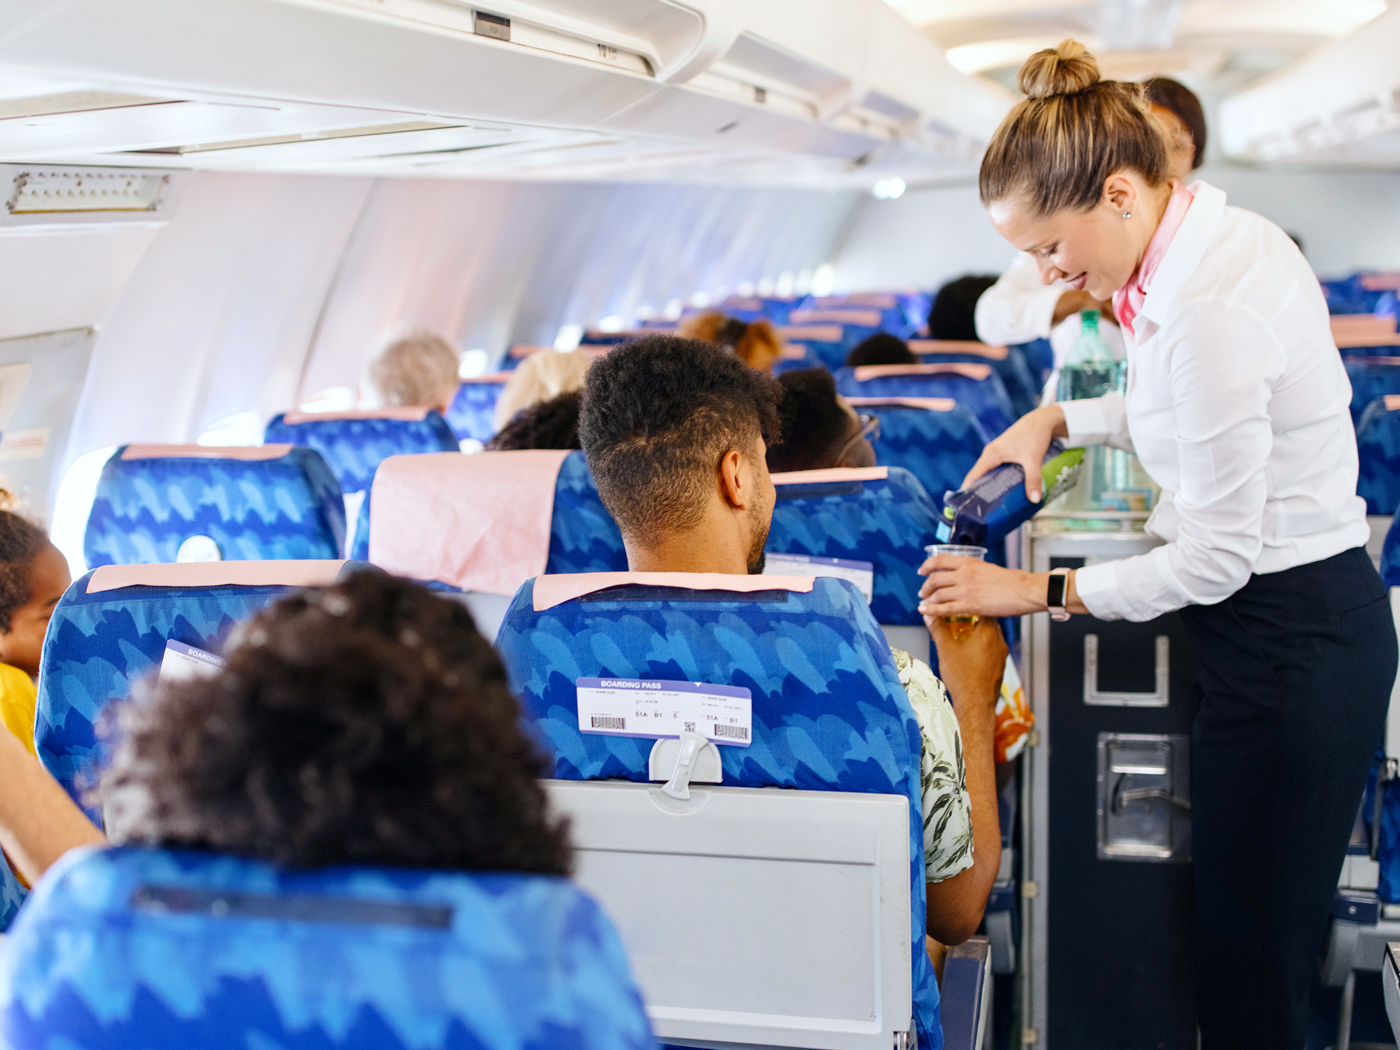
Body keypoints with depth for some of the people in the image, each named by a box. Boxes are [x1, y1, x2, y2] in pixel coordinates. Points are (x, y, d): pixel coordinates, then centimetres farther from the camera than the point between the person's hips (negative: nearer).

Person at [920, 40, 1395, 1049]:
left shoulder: (1208, 306, -26)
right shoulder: (1222, 235, 5)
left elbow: (1216, 559, -21)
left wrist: (1036, 592, -12)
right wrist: (1057, 418, 14)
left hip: (1286, 643, -10)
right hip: (1312, 615, 10)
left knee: (1250, 966, 3)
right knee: (1247, 936, 19)